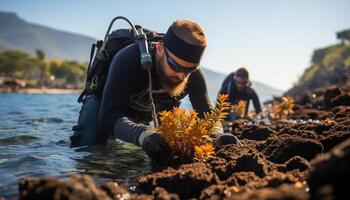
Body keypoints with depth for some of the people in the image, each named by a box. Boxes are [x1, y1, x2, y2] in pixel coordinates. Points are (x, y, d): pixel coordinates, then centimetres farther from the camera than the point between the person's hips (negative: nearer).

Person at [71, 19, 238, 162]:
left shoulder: (193, 75, -25)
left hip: (144, 116, 5)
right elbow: (108, 116, -49)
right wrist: (142, 134, -69)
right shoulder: (129, 59, -40)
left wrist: (217, 137, -48)